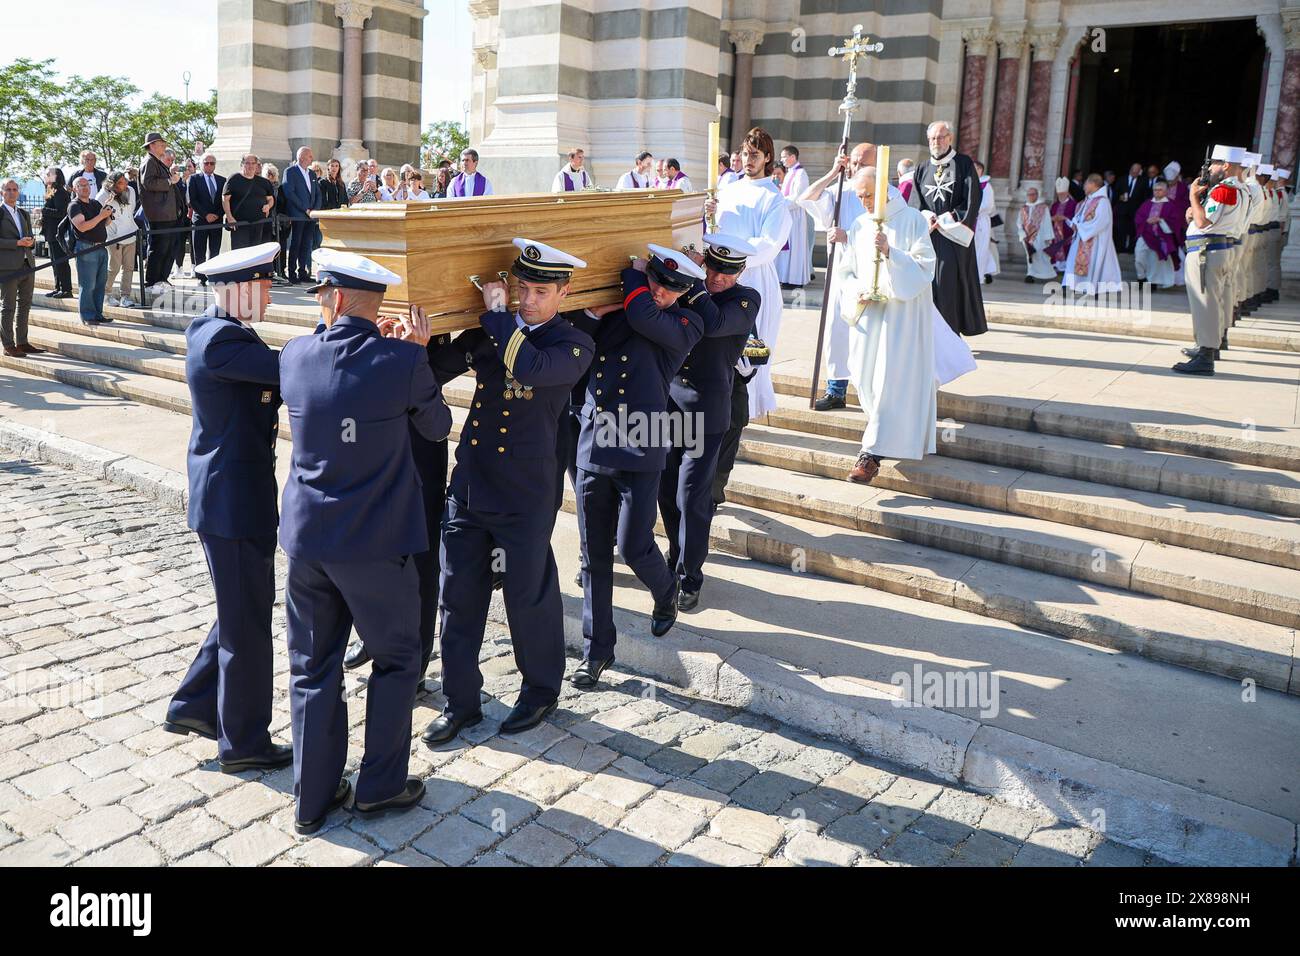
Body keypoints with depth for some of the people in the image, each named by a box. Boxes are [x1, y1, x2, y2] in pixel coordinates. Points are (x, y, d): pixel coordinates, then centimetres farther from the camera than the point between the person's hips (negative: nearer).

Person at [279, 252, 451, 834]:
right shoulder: (402, 360, -14)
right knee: (395, 661, 16)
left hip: (306, 538, 4)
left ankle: (313, 797, 25)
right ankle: (380, 786, 23)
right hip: (375, 545, -3)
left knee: (312, 669, 15)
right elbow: (437, 427, 2)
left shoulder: (295, 355, -3)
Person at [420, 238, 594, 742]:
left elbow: (530, 367, -26)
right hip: (468, 486, 5)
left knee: (530, 598, 8)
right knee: (459, 596, 9)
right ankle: (461, 700, 25)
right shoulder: (489, 332, 7)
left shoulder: (574, 344, -6)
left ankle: (540, 690, 31)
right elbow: (438, 366, 3)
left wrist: (497, 315, -17)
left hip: (525, 497, -4)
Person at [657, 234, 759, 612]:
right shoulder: (684, 289, 8)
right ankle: (677, 560, 33)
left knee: (692, 499, -4)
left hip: (705, 413, -4)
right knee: (666, 494, 12)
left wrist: (692, 282, -16)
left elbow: (713, 324, -22)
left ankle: (689, 579, 11)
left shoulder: (746, 300, -4)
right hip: (666, 402, 4)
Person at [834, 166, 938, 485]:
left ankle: (873, 453, -13)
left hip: (903, 313, -6)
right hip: (867, 314, 6)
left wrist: (889, 252, -23)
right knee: (865, 377, 7)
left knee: (891, 379, -10)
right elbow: (846, 271, 15)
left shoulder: (913, 220, -4)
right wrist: (856, 292, -6)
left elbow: (924, 267, -9)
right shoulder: (859, 226, 12)